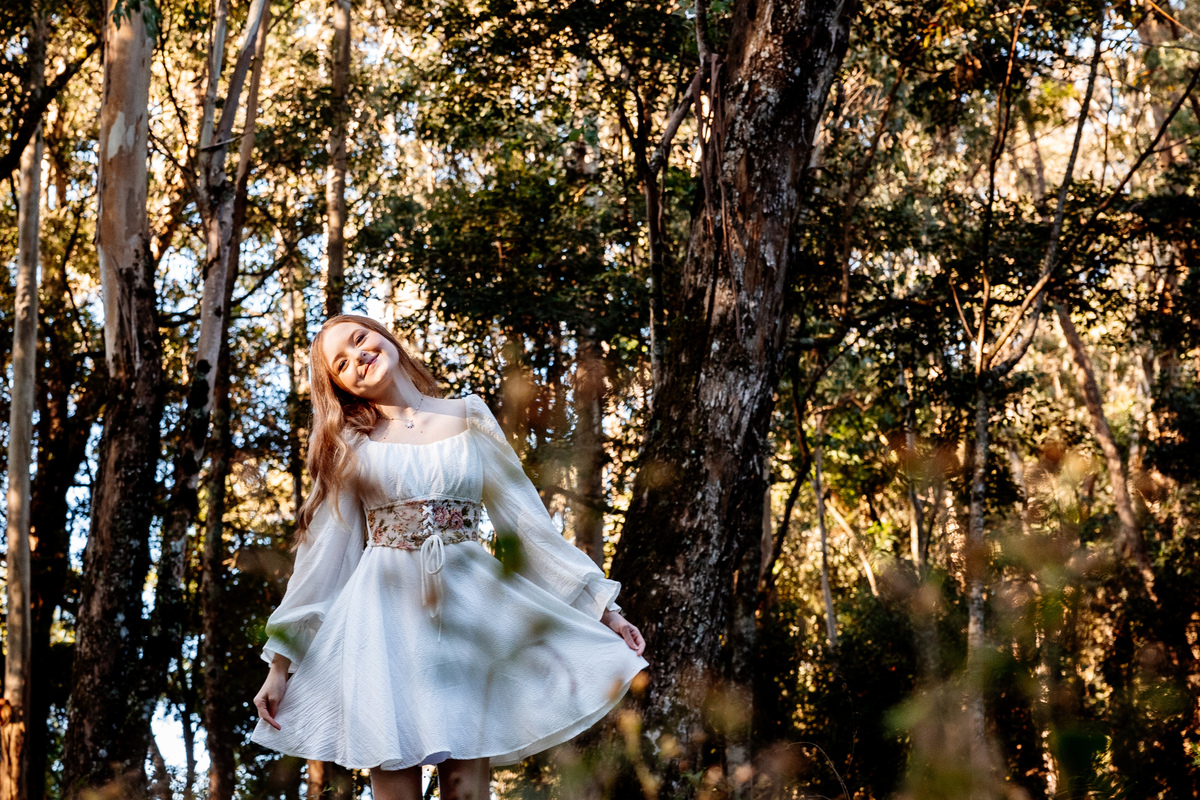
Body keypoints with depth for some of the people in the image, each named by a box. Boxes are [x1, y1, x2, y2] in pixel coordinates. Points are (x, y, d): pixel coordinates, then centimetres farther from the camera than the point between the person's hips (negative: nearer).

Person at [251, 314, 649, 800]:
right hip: (384, 616, 0)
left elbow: (526, 518, 10)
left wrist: (601, 605, 5)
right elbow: (321, 554, 10)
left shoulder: (469, 416, 12)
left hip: (469, 610, 0)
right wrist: (280, 662, 4)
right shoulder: (350, 443, 11)